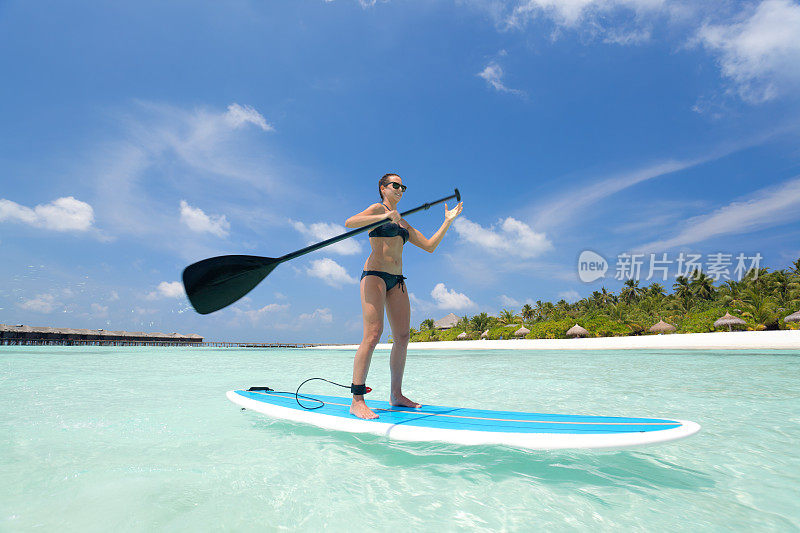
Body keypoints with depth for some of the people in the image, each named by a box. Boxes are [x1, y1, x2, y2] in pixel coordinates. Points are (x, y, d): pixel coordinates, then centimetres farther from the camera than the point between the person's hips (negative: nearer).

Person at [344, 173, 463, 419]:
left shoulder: (403, 223, 25)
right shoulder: (377, 209, 4)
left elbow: (429, 246, 21)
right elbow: (349, 222, -15)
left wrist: (448, 221, 15)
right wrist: (385, 215, -23)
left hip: (396, 280, 8)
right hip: (375, 275, -8)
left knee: (403, 337, 2)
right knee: (373, 334, -18)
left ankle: (396, 394, 12)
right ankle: (357, 401, -16)